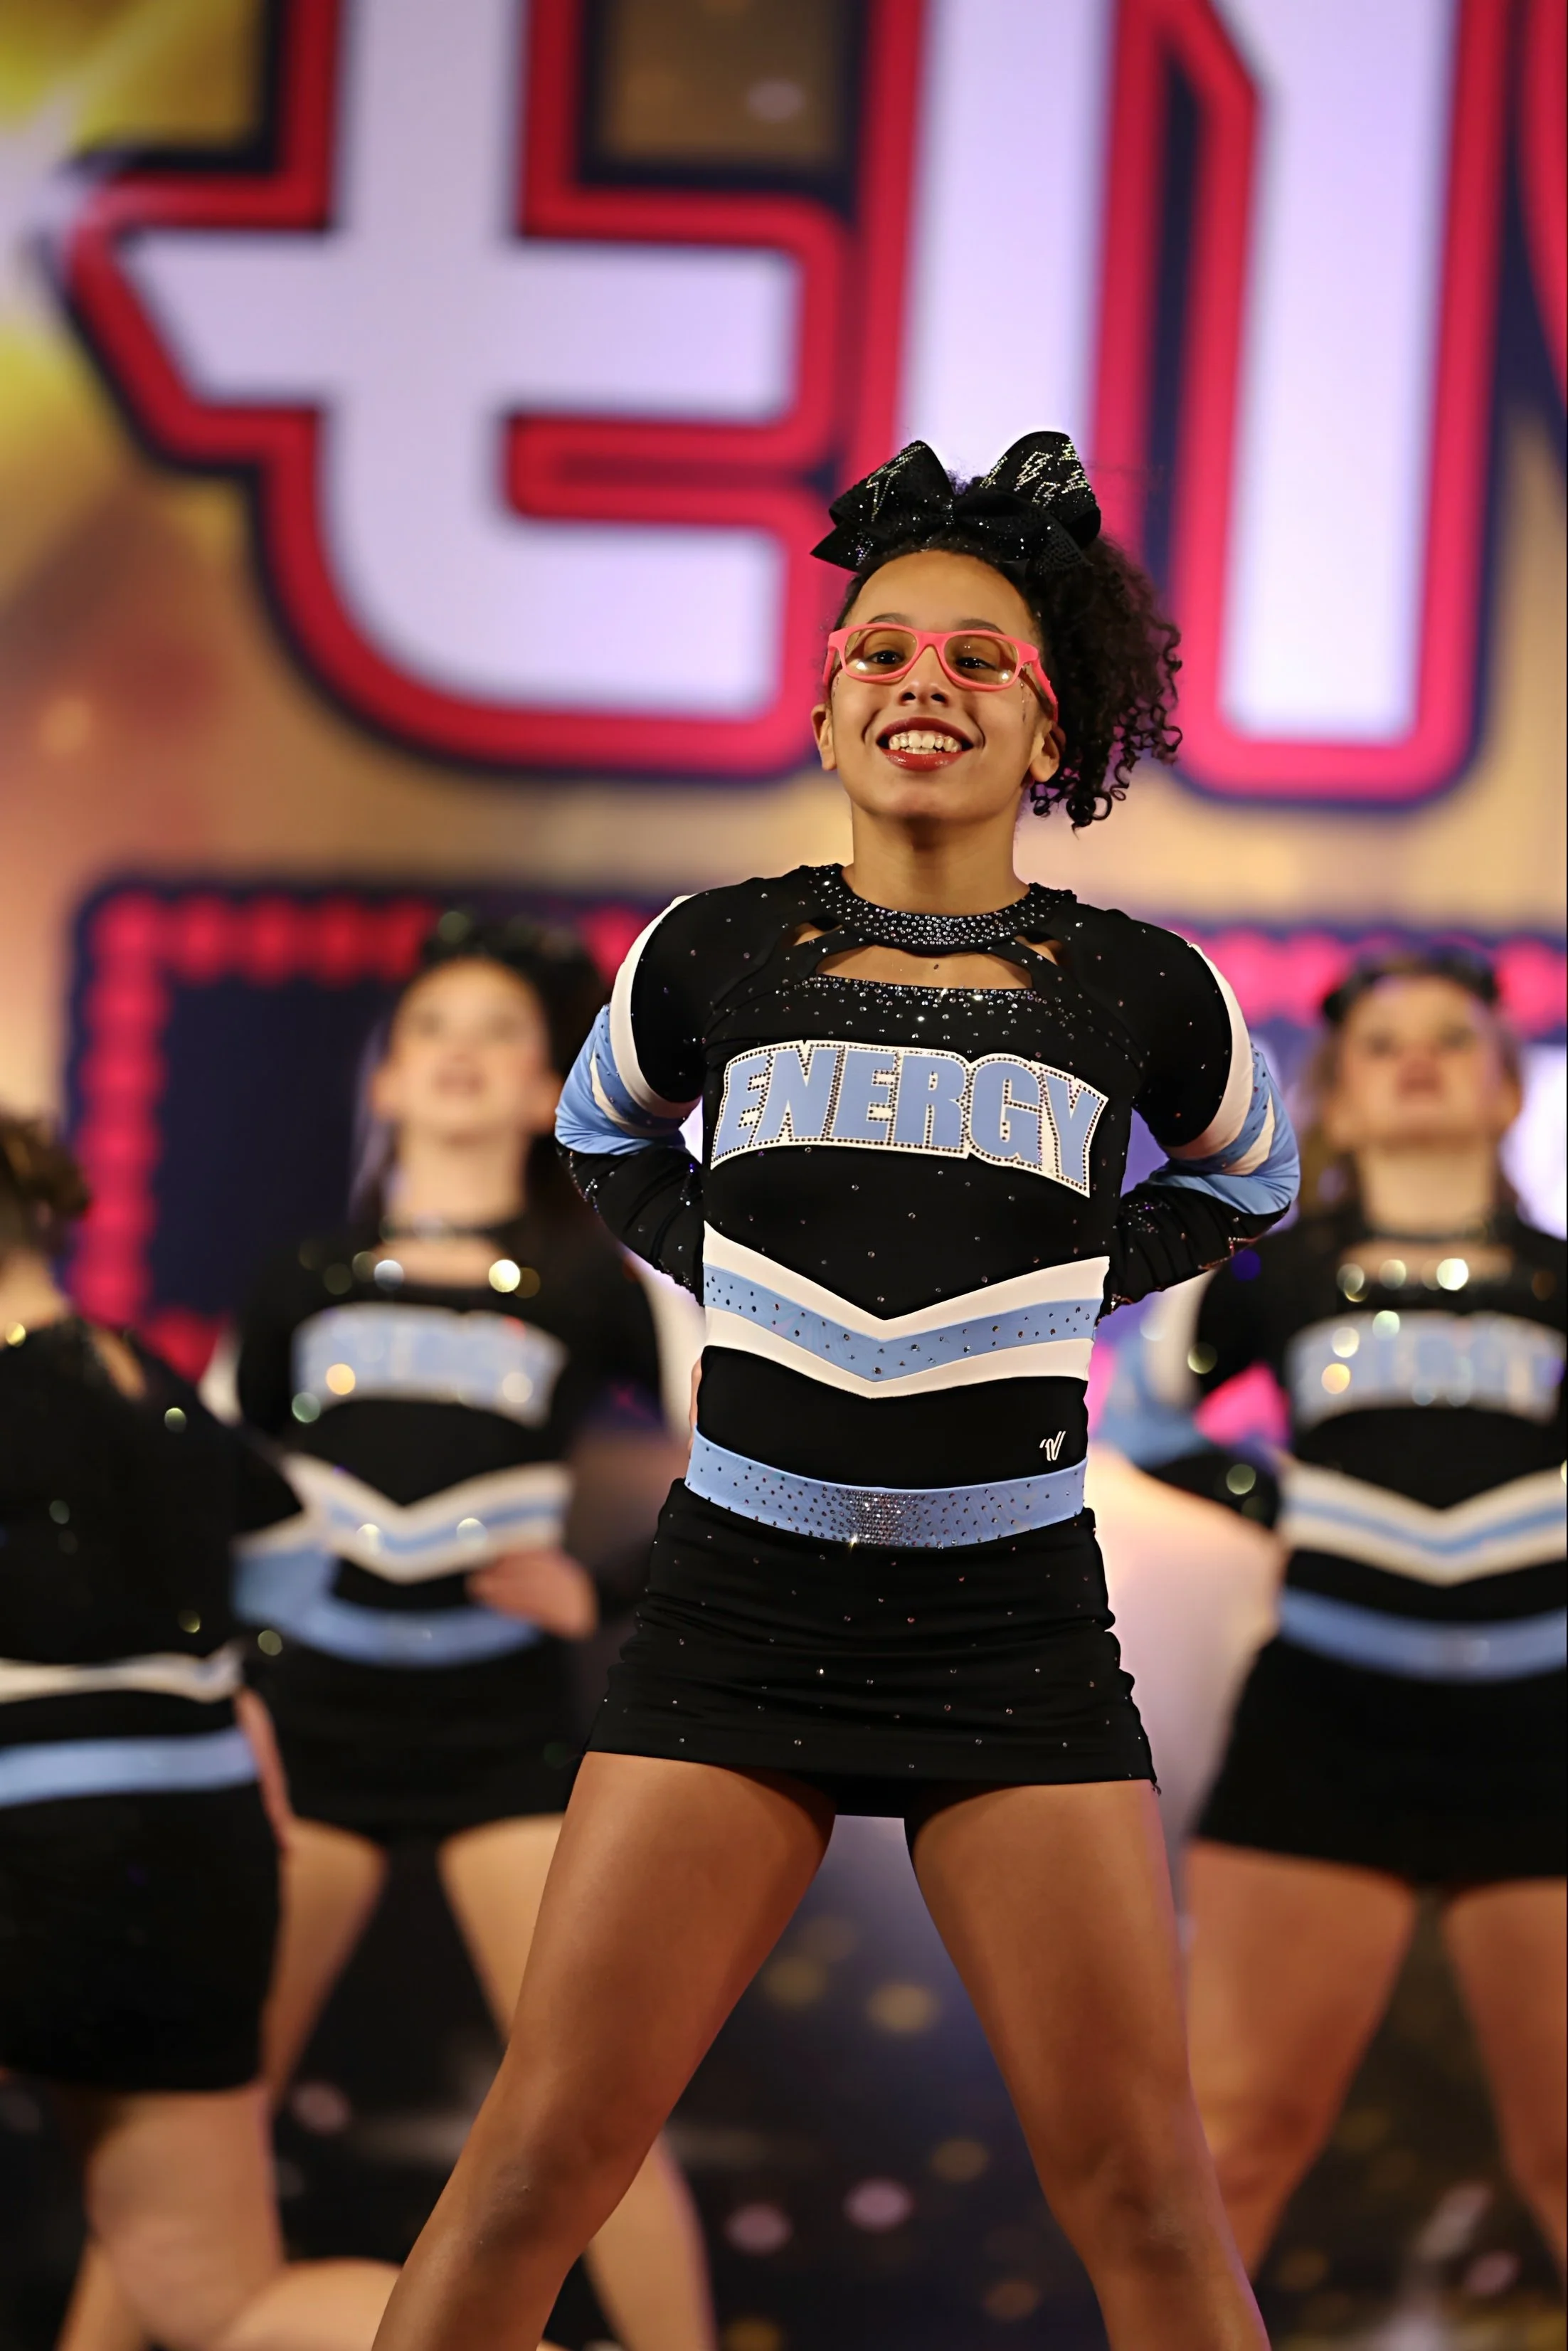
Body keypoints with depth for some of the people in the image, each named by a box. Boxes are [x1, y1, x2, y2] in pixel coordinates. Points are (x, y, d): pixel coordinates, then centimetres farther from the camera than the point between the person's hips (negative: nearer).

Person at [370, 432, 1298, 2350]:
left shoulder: (1135, 990, 2)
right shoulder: (718, 955, 2)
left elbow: (1245, 1183, 23)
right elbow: (601, 1133, 24)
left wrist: (1062, 1295, 10)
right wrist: (730, 1278, 9)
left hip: (1017, 1624, 0)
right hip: (740, 1606, 0)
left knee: (1141, 2190, 0)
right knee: (542, 2157, -3)